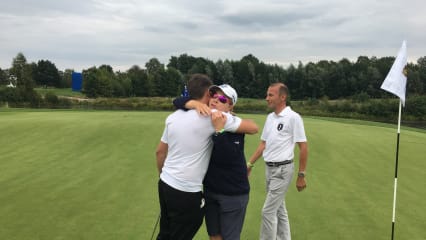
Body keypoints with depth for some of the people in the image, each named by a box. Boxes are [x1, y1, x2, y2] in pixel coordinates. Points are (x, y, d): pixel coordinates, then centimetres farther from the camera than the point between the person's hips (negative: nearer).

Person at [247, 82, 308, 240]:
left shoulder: (293, 117, -13)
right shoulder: (270, 117, 9)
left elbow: (303, 147, -12)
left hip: (282, 169, -7)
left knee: (268, 210, -5)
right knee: (279, 209, 16)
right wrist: (250, 164, 11)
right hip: (269, 168, 7)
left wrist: (301, 175, -12)